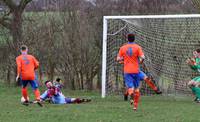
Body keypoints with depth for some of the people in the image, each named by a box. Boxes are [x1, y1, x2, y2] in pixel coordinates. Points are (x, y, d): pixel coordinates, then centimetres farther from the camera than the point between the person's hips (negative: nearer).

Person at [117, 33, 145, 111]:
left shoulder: (122, 48, 4)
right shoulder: (138, 47, -2)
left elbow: (118, 59, 5)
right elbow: (142, 57, -12)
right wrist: (140, 62, 9)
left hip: (127, 71, 0)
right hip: (136, 70, 0)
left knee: (130, 87, -6)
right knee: (136, 88, 13)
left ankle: (131, 93, -43)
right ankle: (135, 105, 15)